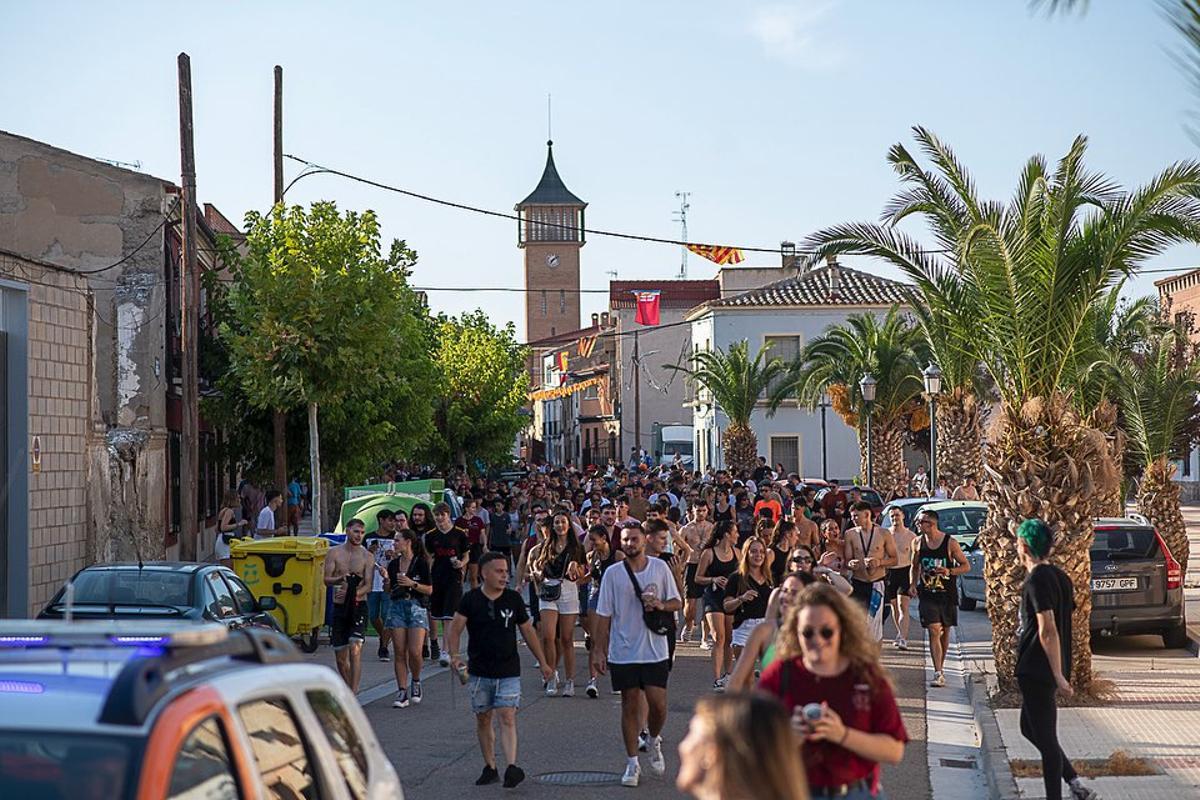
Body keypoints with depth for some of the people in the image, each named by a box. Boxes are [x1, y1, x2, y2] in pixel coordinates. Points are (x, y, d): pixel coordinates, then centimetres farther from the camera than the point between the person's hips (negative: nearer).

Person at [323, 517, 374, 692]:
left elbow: (368, 585, -5)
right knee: (340, 656, 8)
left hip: (358, 606, -2)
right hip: (339, 607, 2)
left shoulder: (367, 557, 2)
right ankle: (348, 690, 24)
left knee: (355, 649, -18)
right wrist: (340, 579, -23)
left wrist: (354, 593, -24)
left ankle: (353, 693, -21)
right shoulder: (334, 553, 4)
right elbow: (326, 580, -2)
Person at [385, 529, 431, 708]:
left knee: (415, 652, -13)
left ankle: (416, 682, 15)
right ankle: (402, 693, 3)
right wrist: (386, 579, -3)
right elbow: (389, 590, 16)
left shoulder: (421, 563, -3)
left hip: (416, 607, -4)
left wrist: (412, 584, -15)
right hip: (396, 607, 4)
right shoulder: (393, 564, 10)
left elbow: (429, 590, -2)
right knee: (399, 653, 0)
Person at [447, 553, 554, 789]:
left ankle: (512, 766, -22)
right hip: (479, 672, 1)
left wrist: (543, 662, 15)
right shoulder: (471, 599, -2)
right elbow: (455, 629, -5)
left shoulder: (513, 599, 3)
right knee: (483, 718, 8)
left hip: (508, 671, -1)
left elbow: (528, 631, 12)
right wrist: (454, 655, -23)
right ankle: (490, 767, 19)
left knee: (507, 716, -13)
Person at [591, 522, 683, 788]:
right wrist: (598, 651, -2)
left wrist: (661, 606, -15)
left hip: (655, 651, 0)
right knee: (630, 706, 5)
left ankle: (654, 742, 27)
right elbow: (604, 616, 2)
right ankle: (632, 763, 15)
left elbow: (678, 603, 7)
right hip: (623, 653, 0)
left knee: (658, 704, -4)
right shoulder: (612, 574, -1)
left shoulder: (660, 568, 1)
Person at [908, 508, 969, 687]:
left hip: (947, 594, -1)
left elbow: (966, 566, -2)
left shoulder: (950, 543, -8)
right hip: (928, 594, 1)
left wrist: (949, 571, -18)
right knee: (934, 631, -12)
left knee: (945, 632, 10)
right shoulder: (918, 542, 1)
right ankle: (938, 673, -14)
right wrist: (913, 585, 4)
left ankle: (941, 667, 28)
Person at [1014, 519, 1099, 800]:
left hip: (1036, 671, -9)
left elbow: (1047, 630, -24)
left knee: (1045, 738, -2)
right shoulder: (1060, 576, 10)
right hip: (1044, 671, 9)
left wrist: (1058, 675, -25)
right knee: (1030, 728, 20)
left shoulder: (1037, 580, -18)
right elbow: (1065, 619, 18)